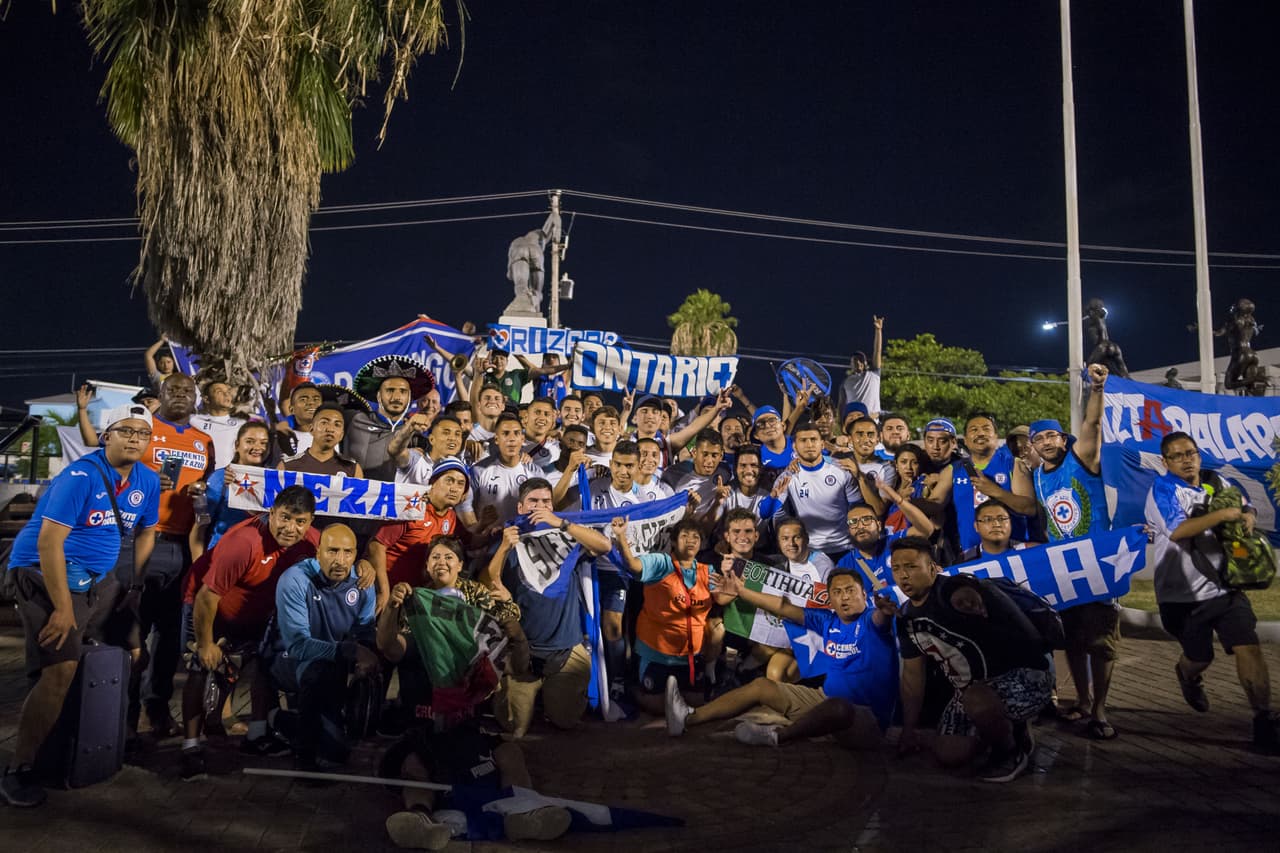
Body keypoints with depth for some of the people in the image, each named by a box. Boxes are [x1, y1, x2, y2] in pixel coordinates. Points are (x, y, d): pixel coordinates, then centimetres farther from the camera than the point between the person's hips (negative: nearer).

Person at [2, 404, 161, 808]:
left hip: (96, 577, 8)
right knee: (60, 670, -18)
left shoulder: (147, 481, 2)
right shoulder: (81, 476, -19)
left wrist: (137, 587, 12)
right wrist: (63, 609, -23)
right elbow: (49, 542, -23)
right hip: (44, 572, -8)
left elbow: (145, 533, 16)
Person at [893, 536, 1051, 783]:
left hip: (1024, 676, -9)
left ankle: (1011, 751, -5)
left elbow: (966, 596, -42)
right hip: (972, 688, 9)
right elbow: (912, 674, 10)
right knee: (948, 753, 3)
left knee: (976, 699, -39)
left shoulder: (952, 591, -20)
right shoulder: (907, 617, 2)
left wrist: (967, 600, -63)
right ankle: (1008, 727, 28)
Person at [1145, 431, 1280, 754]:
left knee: (1249, 648, -8)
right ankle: (1188, 675, 48)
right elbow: (1177, 531, -25)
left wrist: (1247, 517, -5)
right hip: (1183, 593, -3)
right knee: (1200, 657, 12)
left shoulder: (1217, 482, 6)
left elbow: (1248, 509, 20)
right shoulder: (1163, 488, -11)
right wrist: (1223, 514, -25)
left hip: (1224, 586, 4)